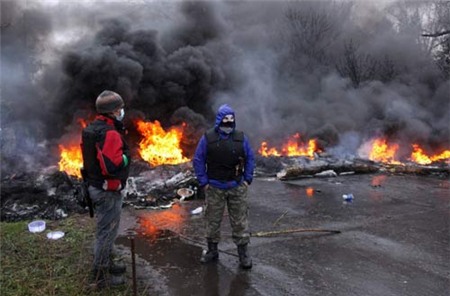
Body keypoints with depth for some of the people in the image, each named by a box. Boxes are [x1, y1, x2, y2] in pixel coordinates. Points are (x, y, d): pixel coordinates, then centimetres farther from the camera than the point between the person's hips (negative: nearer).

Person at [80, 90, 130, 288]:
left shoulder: (91, 129, 7)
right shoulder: (110, 133, -25)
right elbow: (112, 165, -34)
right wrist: (125, 156, -16)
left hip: (95, 186, 10)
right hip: (107, 191, -10)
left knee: (104, 229, 23)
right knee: (107, 232, 2)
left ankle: (106, 262, 39)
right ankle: (101, 275, 15)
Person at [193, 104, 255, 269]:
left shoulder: (241, 138, 1)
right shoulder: (207, 138, -4)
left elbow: (250, 159, 9)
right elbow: (198, 160, 0)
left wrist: (247, 180, 1)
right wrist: (203, 182, -4)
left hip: (237, 188, 1)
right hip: (214, 188, -1)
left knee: (240, 221, 5)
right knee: (212, 220, 10)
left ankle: (243, 253, 16)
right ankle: (212, 250, 27)